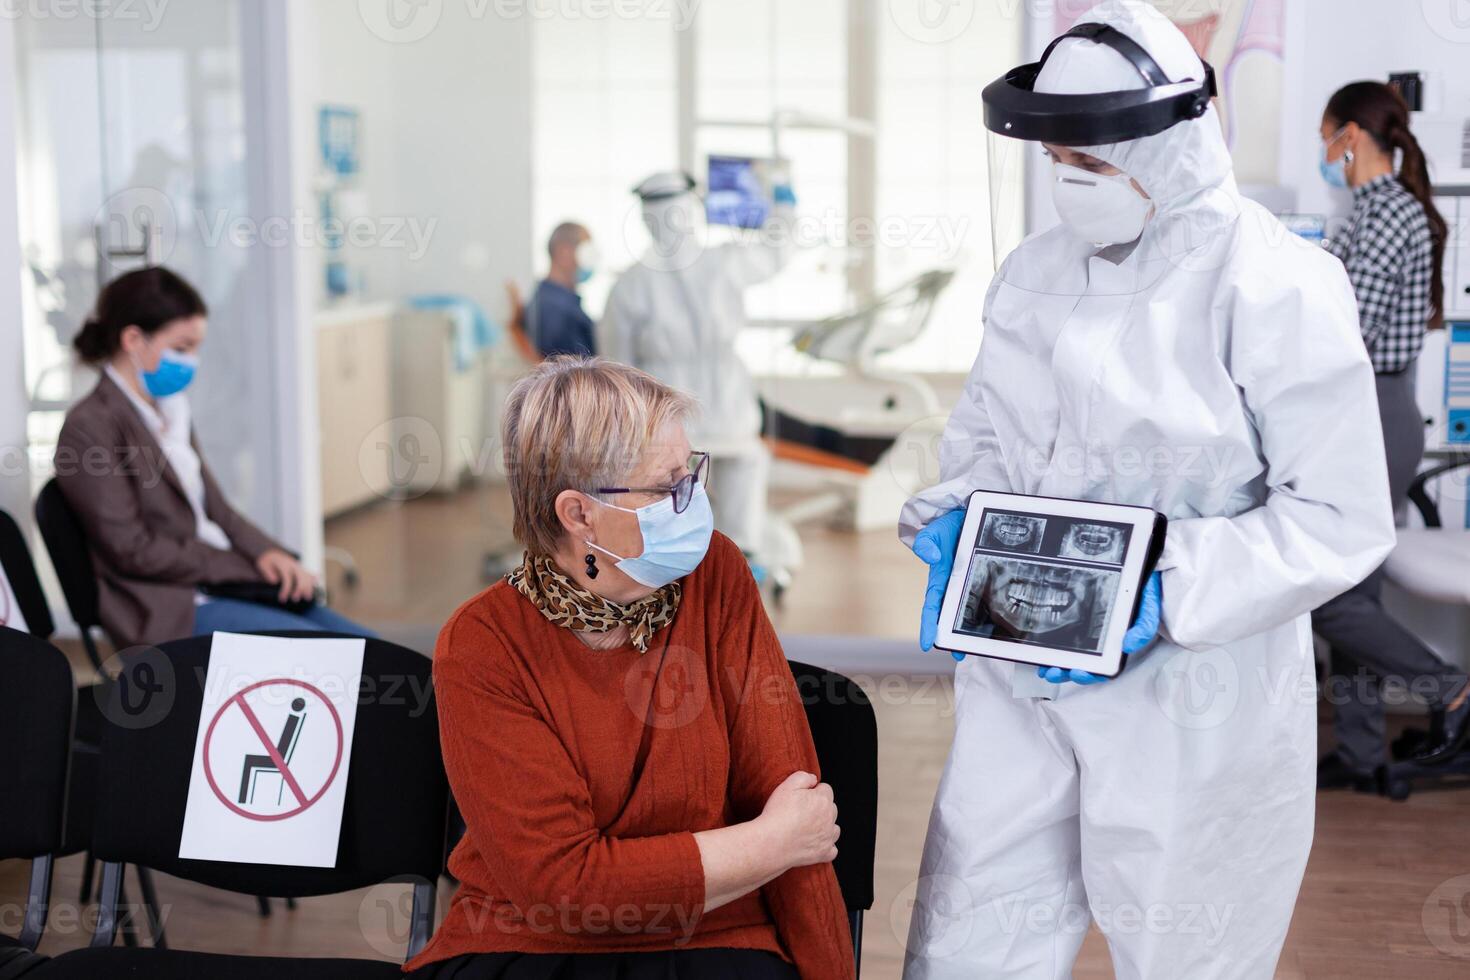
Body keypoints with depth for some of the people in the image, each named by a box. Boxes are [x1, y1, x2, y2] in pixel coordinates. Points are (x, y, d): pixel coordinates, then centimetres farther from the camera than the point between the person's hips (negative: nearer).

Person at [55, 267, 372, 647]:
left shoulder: (171, 411, 15)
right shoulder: (90, 427, -10)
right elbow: (133, 550, -15)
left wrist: (265, 552, -3)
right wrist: (240, 565, -13)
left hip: (227, 583, 8)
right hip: (170, 609, -8)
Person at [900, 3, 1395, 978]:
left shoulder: (1273, 287, -13)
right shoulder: (1036, 269, 5)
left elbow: (1340, 520, -14)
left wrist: (1165, 595, -23)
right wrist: (957, 517, -3)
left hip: (1191, 696, -5)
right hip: (1024, 679, 5)